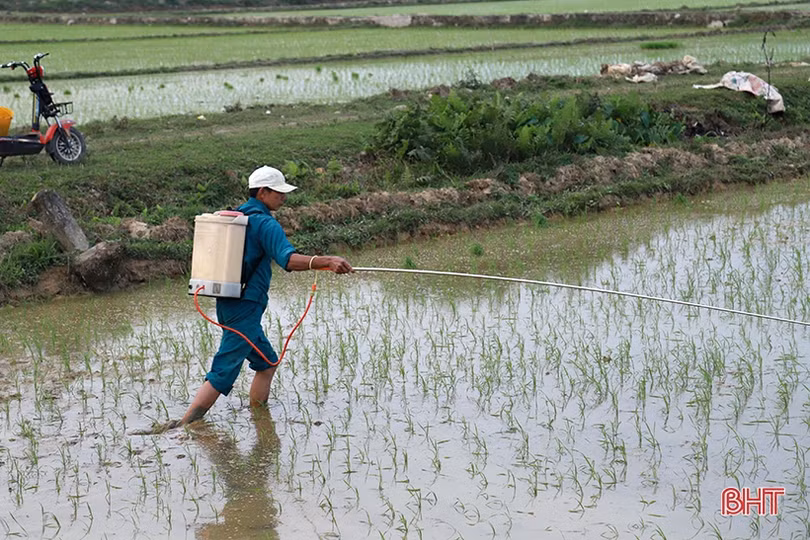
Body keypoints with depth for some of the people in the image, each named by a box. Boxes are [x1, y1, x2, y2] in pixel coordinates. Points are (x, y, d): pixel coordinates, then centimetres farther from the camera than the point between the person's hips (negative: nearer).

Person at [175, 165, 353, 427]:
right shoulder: (265, 223, -13)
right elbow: (288, 260, -29)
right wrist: (326, 261, -39)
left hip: (227, 305, 10)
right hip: (244, 308, -10)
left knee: (267, 363, 18)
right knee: (223, 373, -10)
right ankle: (183, 426, -12)